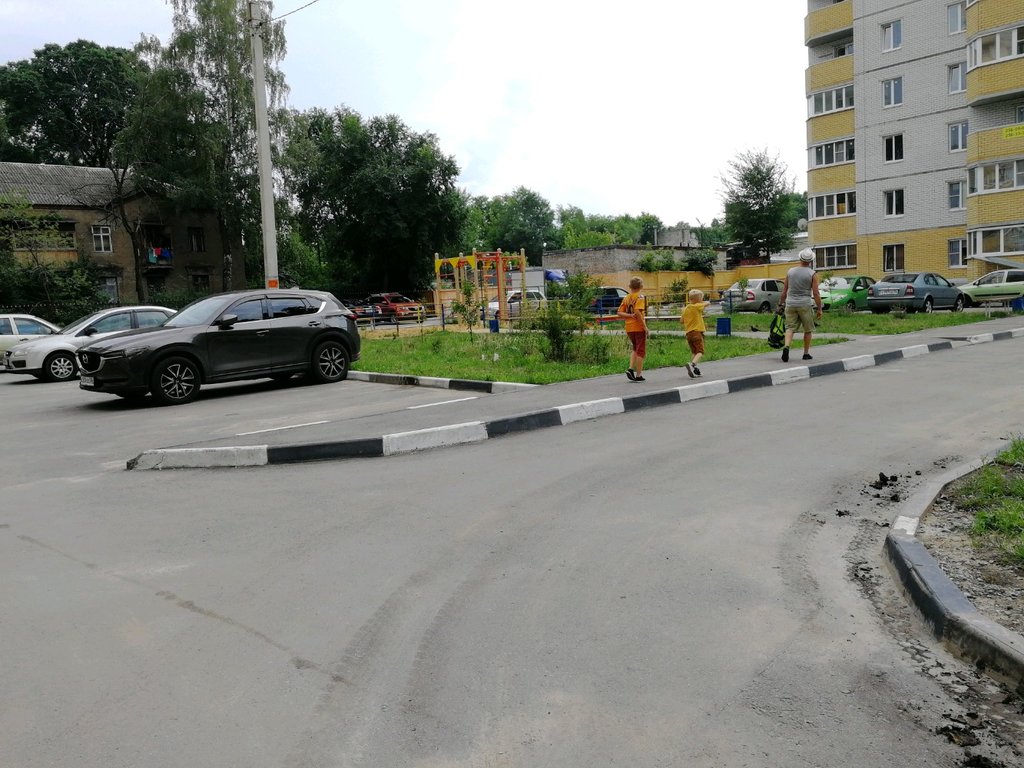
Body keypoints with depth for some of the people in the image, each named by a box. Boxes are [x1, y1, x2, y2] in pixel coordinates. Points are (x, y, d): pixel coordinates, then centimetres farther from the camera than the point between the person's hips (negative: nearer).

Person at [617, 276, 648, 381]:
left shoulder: (626, 298, 10)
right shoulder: (640, 297, -9)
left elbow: (619, 313, 2)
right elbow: (638, 312, -23)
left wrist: (630, 315, -6)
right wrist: (645, 326, -19)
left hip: (629, 328, 6)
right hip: (639, 327, -6)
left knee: (635, 349, 21)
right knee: (641, 351, 3)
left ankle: (630, 368, 4)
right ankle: (638, 375, 4)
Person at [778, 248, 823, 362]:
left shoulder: (790, 271, 5)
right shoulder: (812, 274, -5)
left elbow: (784, 291, 8)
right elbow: (816, 294, -7)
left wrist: (781, 303, 18)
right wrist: (819, 309, -2)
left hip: (790, 304, 2)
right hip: (805, 305, -2)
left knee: (790, 328, 3)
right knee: (808, 330, 11)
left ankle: (786, 346, -23)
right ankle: (806, 353, 16)